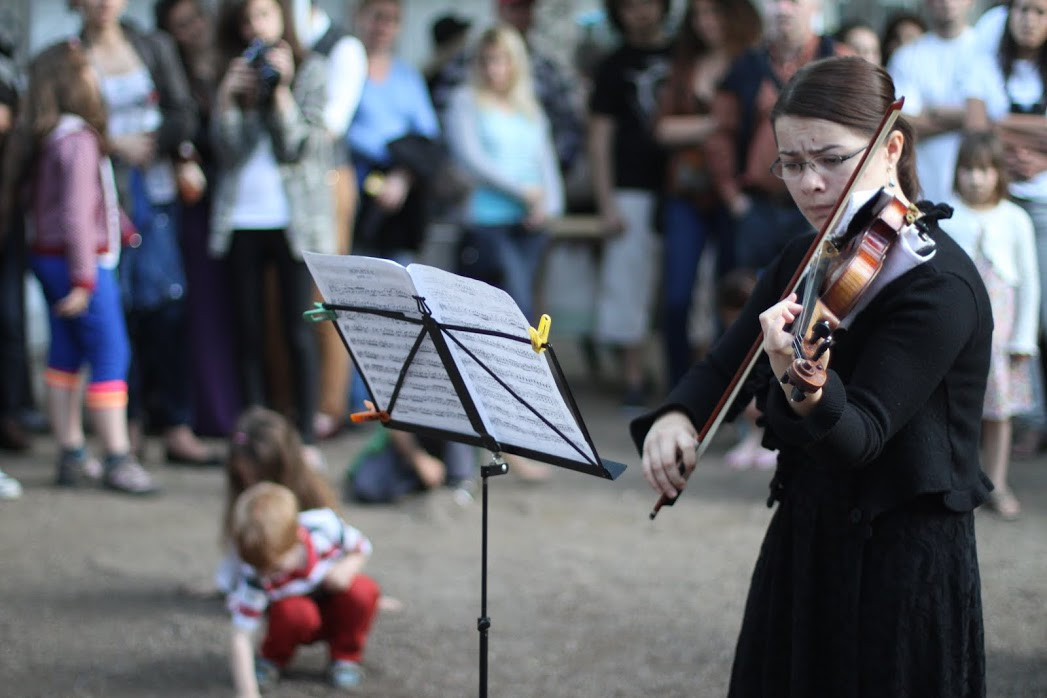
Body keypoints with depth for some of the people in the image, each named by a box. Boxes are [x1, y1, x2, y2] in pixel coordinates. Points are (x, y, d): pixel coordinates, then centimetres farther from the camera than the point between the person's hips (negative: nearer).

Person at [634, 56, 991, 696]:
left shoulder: (940, 287, -18)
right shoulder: (805, 262, 6)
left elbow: (859, 438, -27)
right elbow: (726, 367, 2)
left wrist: (806, 390, -48)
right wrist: (675, 416, -20)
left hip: (903, 567, -7)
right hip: (802, 547, 7)